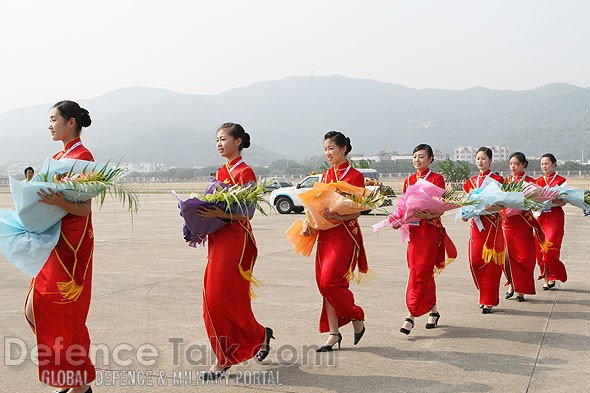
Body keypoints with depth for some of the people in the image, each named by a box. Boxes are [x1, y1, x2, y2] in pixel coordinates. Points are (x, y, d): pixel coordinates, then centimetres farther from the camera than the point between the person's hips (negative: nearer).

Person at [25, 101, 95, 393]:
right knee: (37, 309, 10)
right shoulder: (58, 157, 15)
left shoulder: (82, 157, -11)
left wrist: (60, 202, -33)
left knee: (65, 313, -2)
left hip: (71, 245, -9)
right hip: (53, 242, 9)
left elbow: (84, 209, -16)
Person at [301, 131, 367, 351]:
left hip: (345, 236, -6)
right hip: (325, 235, 6)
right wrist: (307, 223, -6)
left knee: (329, 281, -14)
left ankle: (357, 318, 9)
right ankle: (333, 333, 12)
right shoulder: (325, 176, 15)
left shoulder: (355, 176, -4)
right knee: (324, 283, 4)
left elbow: (356, 212, -10)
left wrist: (337, 217, -28)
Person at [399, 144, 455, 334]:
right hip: (414, 230, 5)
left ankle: (411, 315, -8)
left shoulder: (437, 179, -3)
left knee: (420, 272, -9)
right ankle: (433, 310, 22)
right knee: (425, 272, 9)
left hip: (431, 230, -5)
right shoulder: (409, 180, 13)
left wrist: (428, 215, -27)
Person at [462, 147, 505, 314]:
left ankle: (489, 301, 3)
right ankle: (485, 295, 19)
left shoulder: (497, 179, 1)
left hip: (492, 224, -4)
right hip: (476, 223, 5)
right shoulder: (472, 181, 15)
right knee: (475, 261, 0)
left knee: (490, 262, -4)